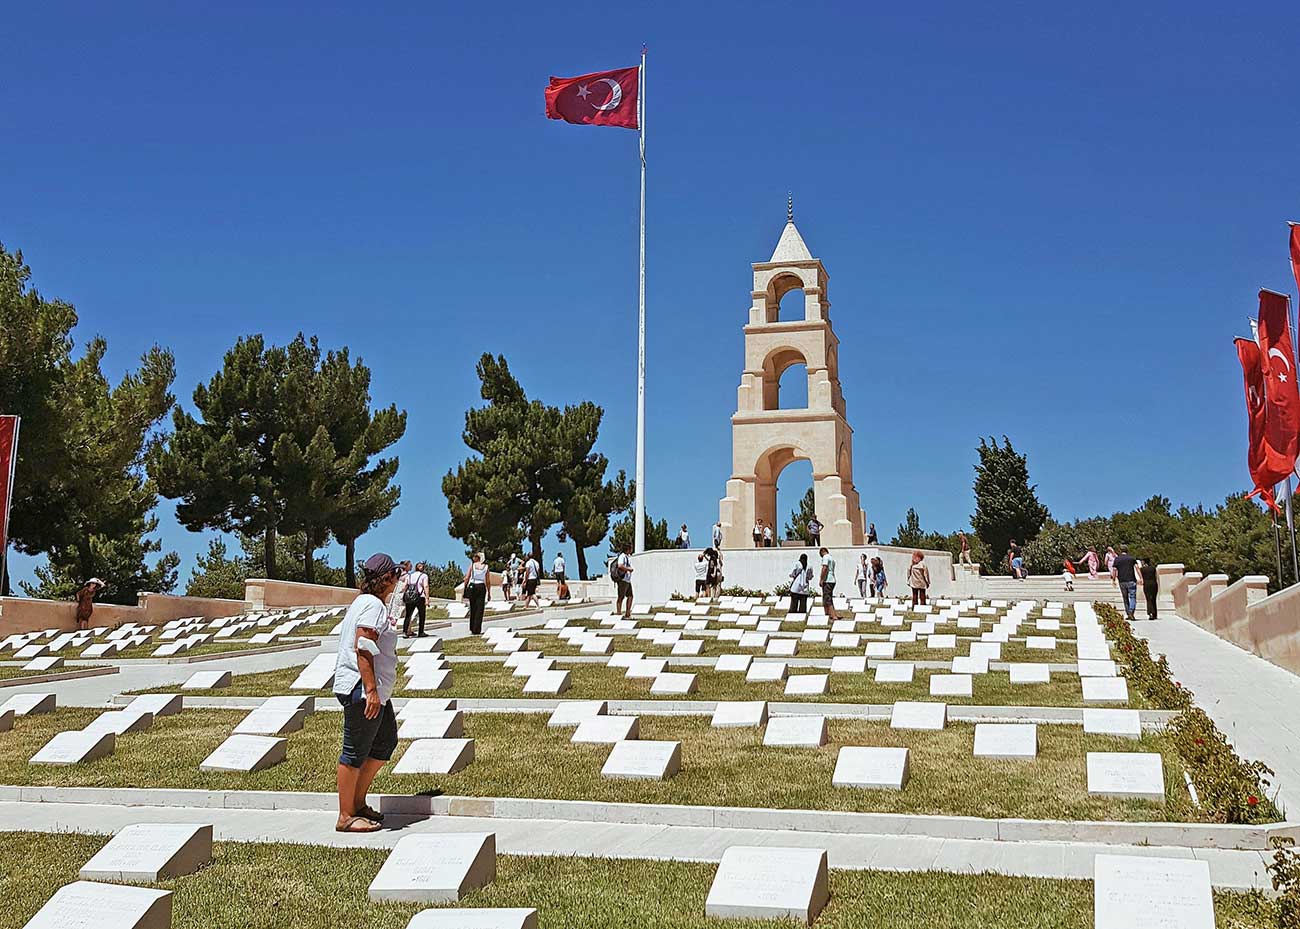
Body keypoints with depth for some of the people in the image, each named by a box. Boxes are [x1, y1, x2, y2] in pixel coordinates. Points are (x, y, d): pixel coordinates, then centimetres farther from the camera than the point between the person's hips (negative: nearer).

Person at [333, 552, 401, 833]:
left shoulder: (364, 602, 18)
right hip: (362, 691, -11)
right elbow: (363, 649, -22)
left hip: (376, 691, 11)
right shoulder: (373, 605, -14)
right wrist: (371, 690, -24)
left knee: (386, 741, 17)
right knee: (356, 752, -3)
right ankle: (346, 817, 5)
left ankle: (358, 802, 24)